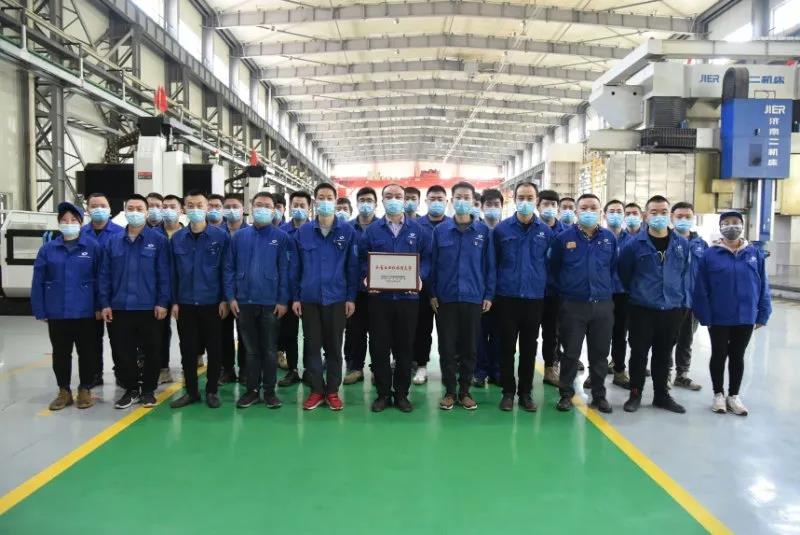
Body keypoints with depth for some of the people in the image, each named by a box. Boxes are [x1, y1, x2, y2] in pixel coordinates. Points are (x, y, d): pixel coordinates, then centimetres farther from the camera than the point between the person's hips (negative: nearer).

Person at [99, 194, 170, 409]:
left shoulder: (158, 240, -3)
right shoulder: (114, 241, 6)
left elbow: (164, 273, -5)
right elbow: (105, 275, 7)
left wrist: (162, 302, -10)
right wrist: (105, 303, 1)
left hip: (149, 307, -3)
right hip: (120, 307, 3)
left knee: (150, 351, 7)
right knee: (124, 351, 9)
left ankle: (148, 390, 22)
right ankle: (131, 389, 24)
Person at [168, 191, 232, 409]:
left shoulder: (221, 236, -5)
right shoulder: (177, 238, 4)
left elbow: (226, 269, -5)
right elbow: (173, 272, 6)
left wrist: (225, 299, -9)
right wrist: (174, 301, 2)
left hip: (212, 303, -2)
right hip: (185, 304, 3)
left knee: (214, 349, 7)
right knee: (188, 349, 10)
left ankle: (212, 391, 21)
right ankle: (191, 391, 23)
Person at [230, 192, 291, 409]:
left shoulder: (281, 237, -1)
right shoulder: (239, 236, 5)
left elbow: (284, 270, -4)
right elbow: (231, 268, 5)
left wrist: (283, 300, -8)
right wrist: (231, 296, -2)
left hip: (270, 302, -2)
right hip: (244, 301, 2)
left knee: (269, 349, 8)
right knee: (251, 349, 11)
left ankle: (269, 391, 18)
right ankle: (252, 390, 21)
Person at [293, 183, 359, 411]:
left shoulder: (348, 231, -1)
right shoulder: (302, 232, 3)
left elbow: (353, 267, 0)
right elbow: (295, 267, 5)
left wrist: (351, 298, -4)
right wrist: (295, 297, 2)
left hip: (337, 299, -1)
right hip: (309, 299, 1)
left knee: (334, 347, 8)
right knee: (311, 346, 8)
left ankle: (332, 391, 20)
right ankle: (317, 389, 21)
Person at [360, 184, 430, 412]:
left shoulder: (417, 229, 7)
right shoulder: (371, 230, 7)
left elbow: (426, 257, 5)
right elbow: (363, 258, 6)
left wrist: (420, 276, -12)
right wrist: (366, 277, -12)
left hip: (407, 296, 0)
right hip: (379, 296, 0)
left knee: (404, 346, 6)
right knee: (379, 346, 4)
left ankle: (402, 393, 18)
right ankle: (383, 393, 16)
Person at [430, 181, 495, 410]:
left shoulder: (483, 231, 1)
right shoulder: (440, 230, 2)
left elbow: (489, 265, 3)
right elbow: (432, 264, 4)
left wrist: (489, 295, 0)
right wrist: (432, 293, 0)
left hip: (473, 298, 0)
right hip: (446, 298, 0)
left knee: (469, 348, 8)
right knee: (447, 347, 6)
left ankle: (465, 391, 21)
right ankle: (449, 391, 18)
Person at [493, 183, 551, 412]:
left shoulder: (546, 231, 2)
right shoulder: (501, 229, -1)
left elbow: (549, 263, 8)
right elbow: (493, 262, 3)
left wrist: (546, 287, 4)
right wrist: (491, 291, 1)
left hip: (535, 297, 1)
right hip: (507, 297, -1)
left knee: (529, 347, 9)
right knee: (507, 346, 5)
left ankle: (526, 392, 21)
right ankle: (508, 391, 17)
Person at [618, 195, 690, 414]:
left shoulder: (682, 244, 3)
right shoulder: (634, 244, -7)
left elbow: (685, 275, 10)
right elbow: (623, 274, 2)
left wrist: (682, 301, 8)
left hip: (671, 310, 3)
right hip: (641, 310, -3)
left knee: (664, 355, 14)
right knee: (639, 353, 5)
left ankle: (662, 395, 26)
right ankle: (635, 394, 18)